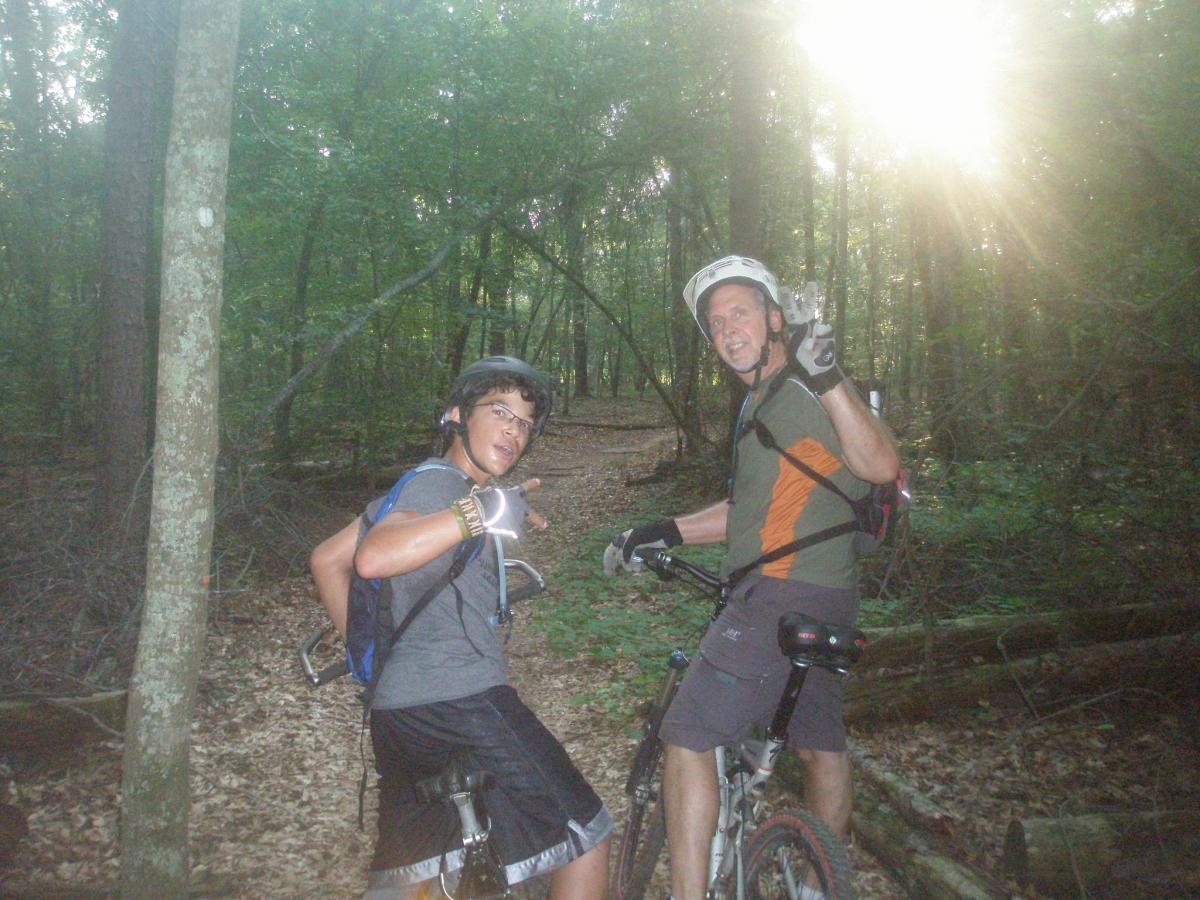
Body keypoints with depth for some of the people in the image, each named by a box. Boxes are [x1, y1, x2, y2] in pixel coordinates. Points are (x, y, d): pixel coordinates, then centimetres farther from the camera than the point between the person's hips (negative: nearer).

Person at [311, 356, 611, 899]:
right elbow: (374, 558, -27)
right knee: (584, 838, 1)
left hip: (396, 708, 10)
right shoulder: (439, 482, -8)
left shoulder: (419, 485, 20)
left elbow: (326, 559, 24)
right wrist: (480, 513, -32)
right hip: (459, 699, -10)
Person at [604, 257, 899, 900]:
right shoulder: (762, 403, 18)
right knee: (819, 744, 21)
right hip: (821, 599, 10)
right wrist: (665, 533, 15)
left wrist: (829, 380, -39)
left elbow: (881, 465, -27)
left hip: (789, 597, -10)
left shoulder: (803, 393, -13)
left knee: (687, 737, -8)